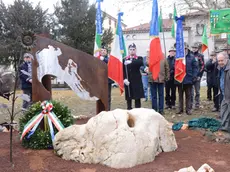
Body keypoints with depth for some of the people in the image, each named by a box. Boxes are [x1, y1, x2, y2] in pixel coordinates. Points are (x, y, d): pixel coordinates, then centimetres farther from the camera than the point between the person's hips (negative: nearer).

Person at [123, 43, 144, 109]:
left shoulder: (139, 58, 5)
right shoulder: (125, 59, 9)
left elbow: (141, 63, -21)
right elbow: (123, 71, 3)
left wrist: (130, 62, -30)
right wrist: (124, 79, -12)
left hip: (137, 82, -1)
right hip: (128, 82, 1)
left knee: (137, 98, 0)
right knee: (128, 99, 6)